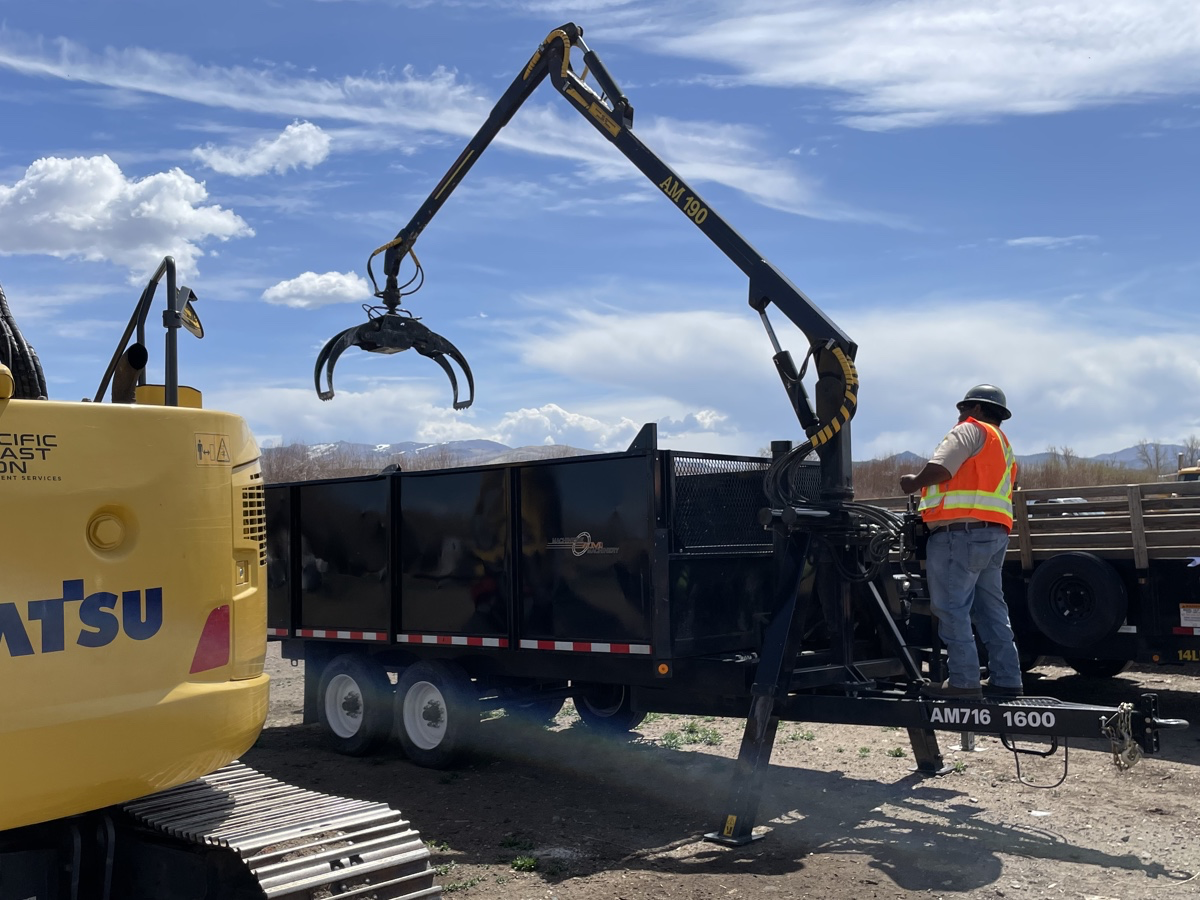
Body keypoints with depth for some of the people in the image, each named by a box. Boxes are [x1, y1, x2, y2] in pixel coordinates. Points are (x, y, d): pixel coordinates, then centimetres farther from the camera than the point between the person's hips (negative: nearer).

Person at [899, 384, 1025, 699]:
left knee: (951, 610, -8)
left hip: (960, 532, -10)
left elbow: (939, 469, -15)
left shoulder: (970, 430, -1)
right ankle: (1006, 680, 12)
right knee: (992, 611, 11)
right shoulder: (1003, 445, 29)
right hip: (994, 534, 10)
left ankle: (963, 681, -9)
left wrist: (913, 483, 0)